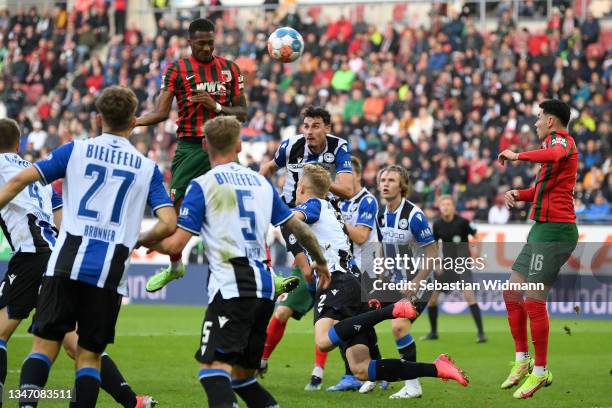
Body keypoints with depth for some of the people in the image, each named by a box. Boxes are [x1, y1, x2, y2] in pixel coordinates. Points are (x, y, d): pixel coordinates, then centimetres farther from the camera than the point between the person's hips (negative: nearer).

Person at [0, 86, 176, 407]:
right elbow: (168, 224, 1)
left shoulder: (76, 150, 8)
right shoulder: (147, 168, 10)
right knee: (90, 354, 8)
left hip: (67, 263, -1)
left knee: (45, 345, 1)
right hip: (110, 272, 1)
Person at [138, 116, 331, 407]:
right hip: (264, 287, 6)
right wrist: (321, 262, 36)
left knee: (213, 368, -16)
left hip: (230, 288, -6)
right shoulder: (261, 182, 14)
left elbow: (176, 244, -6)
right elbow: (299, 229, 19)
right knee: (241, 374, 15)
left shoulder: (202, 186, -3)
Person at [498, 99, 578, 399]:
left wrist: (517, 156, -26)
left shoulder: (562, 140, -9)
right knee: (512, 293, 13)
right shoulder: (555, 144, 22)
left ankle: (540, 372, -2)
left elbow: (554, 155, -36)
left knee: (534, 301, -10)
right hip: (541, 230, 11)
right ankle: (522, 361, 21)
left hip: (554, 231, -11)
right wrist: (519, 194, 11)